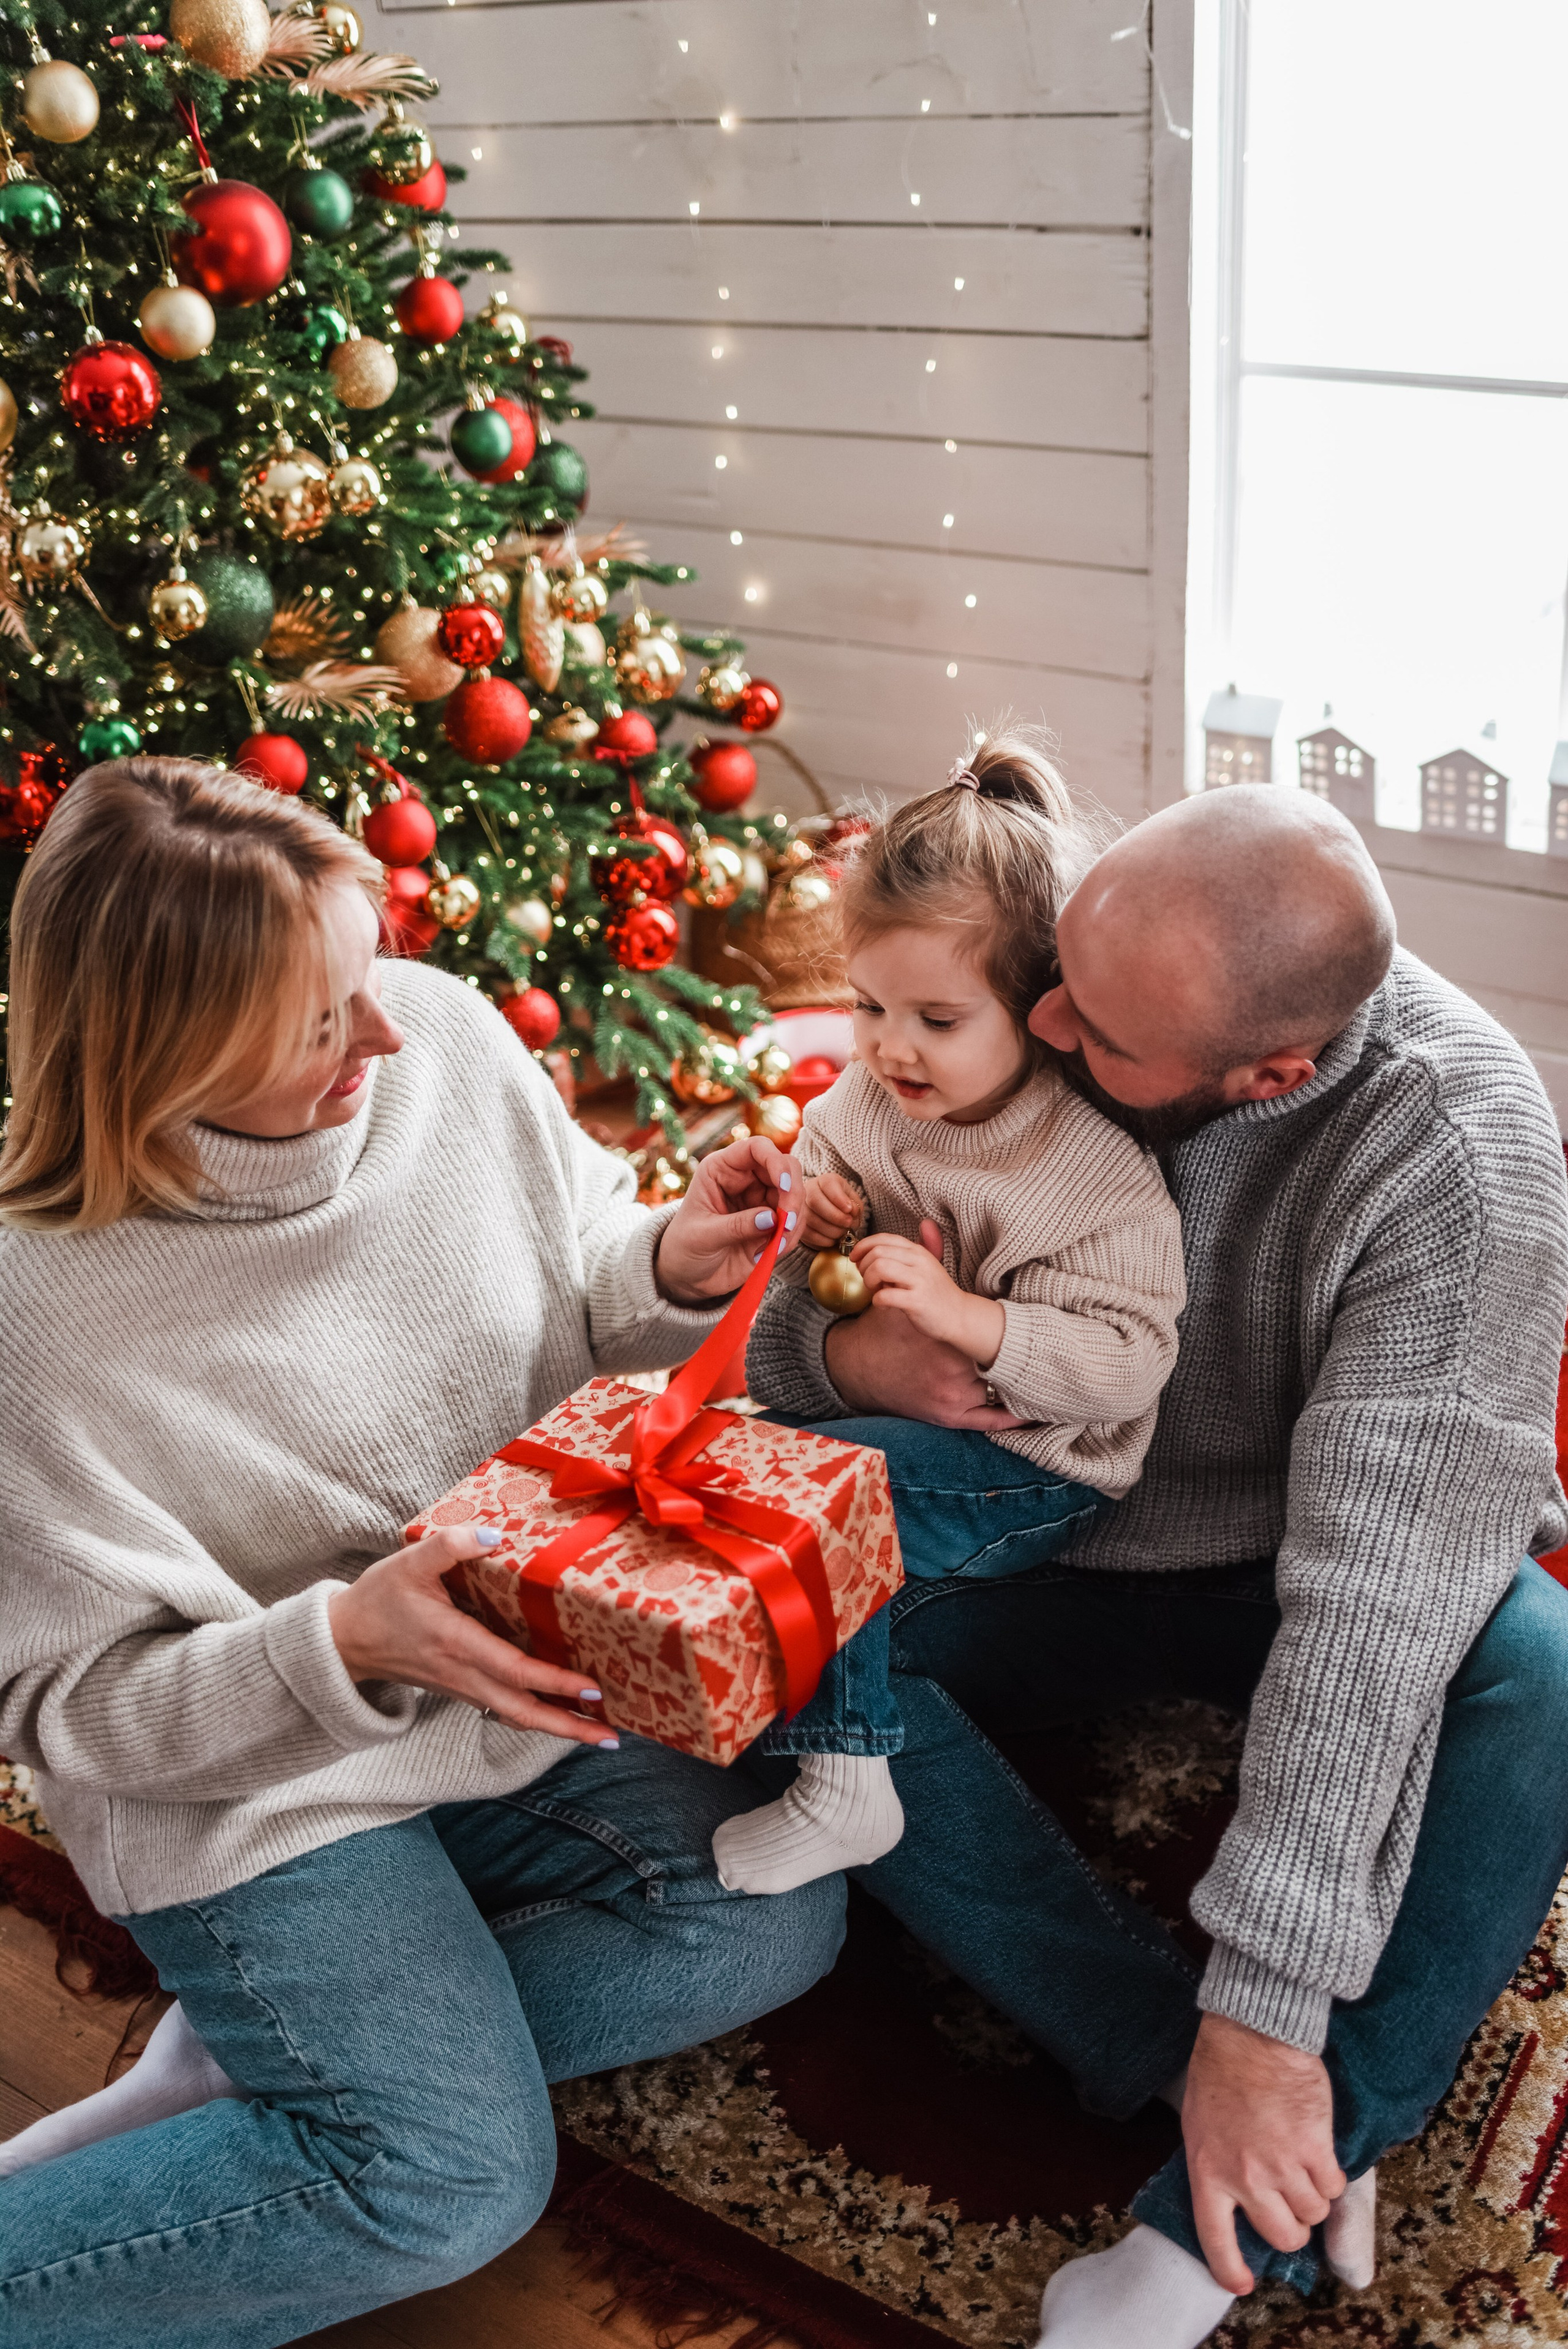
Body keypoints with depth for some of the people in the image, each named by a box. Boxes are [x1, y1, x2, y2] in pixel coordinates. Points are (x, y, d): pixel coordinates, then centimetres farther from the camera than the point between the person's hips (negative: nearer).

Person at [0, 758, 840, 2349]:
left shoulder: (445, 1043, -14)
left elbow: (570, 1313, 4)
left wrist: (670, 1266, -19)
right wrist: (343, 1643, -35)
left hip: (505, 1681, 7)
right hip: (249, 1777, -6)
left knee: (772, 1924, -3)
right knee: (457, 2184, -14)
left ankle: (247, 2060, 3)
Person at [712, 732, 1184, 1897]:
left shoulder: (1095, 1163, -21)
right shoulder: (865, 1099, -1)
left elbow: (1128, 1360, -25)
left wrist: (964, 1315, -35)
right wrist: (809, 1217, -9)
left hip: (1035, 1460, -8)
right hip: (880, 1405, 8)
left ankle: (844, 1787, -17)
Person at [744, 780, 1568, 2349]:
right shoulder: (1011, 1010, -17)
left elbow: (1376, 1594, -34)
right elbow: (774, 1325, -6)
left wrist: (1264, 2009, -36)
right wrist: (850, 1352, -31)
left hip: (1291, 1583, -3)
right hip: (1061, 1555, 3)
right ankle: (1173, 2064, -25)